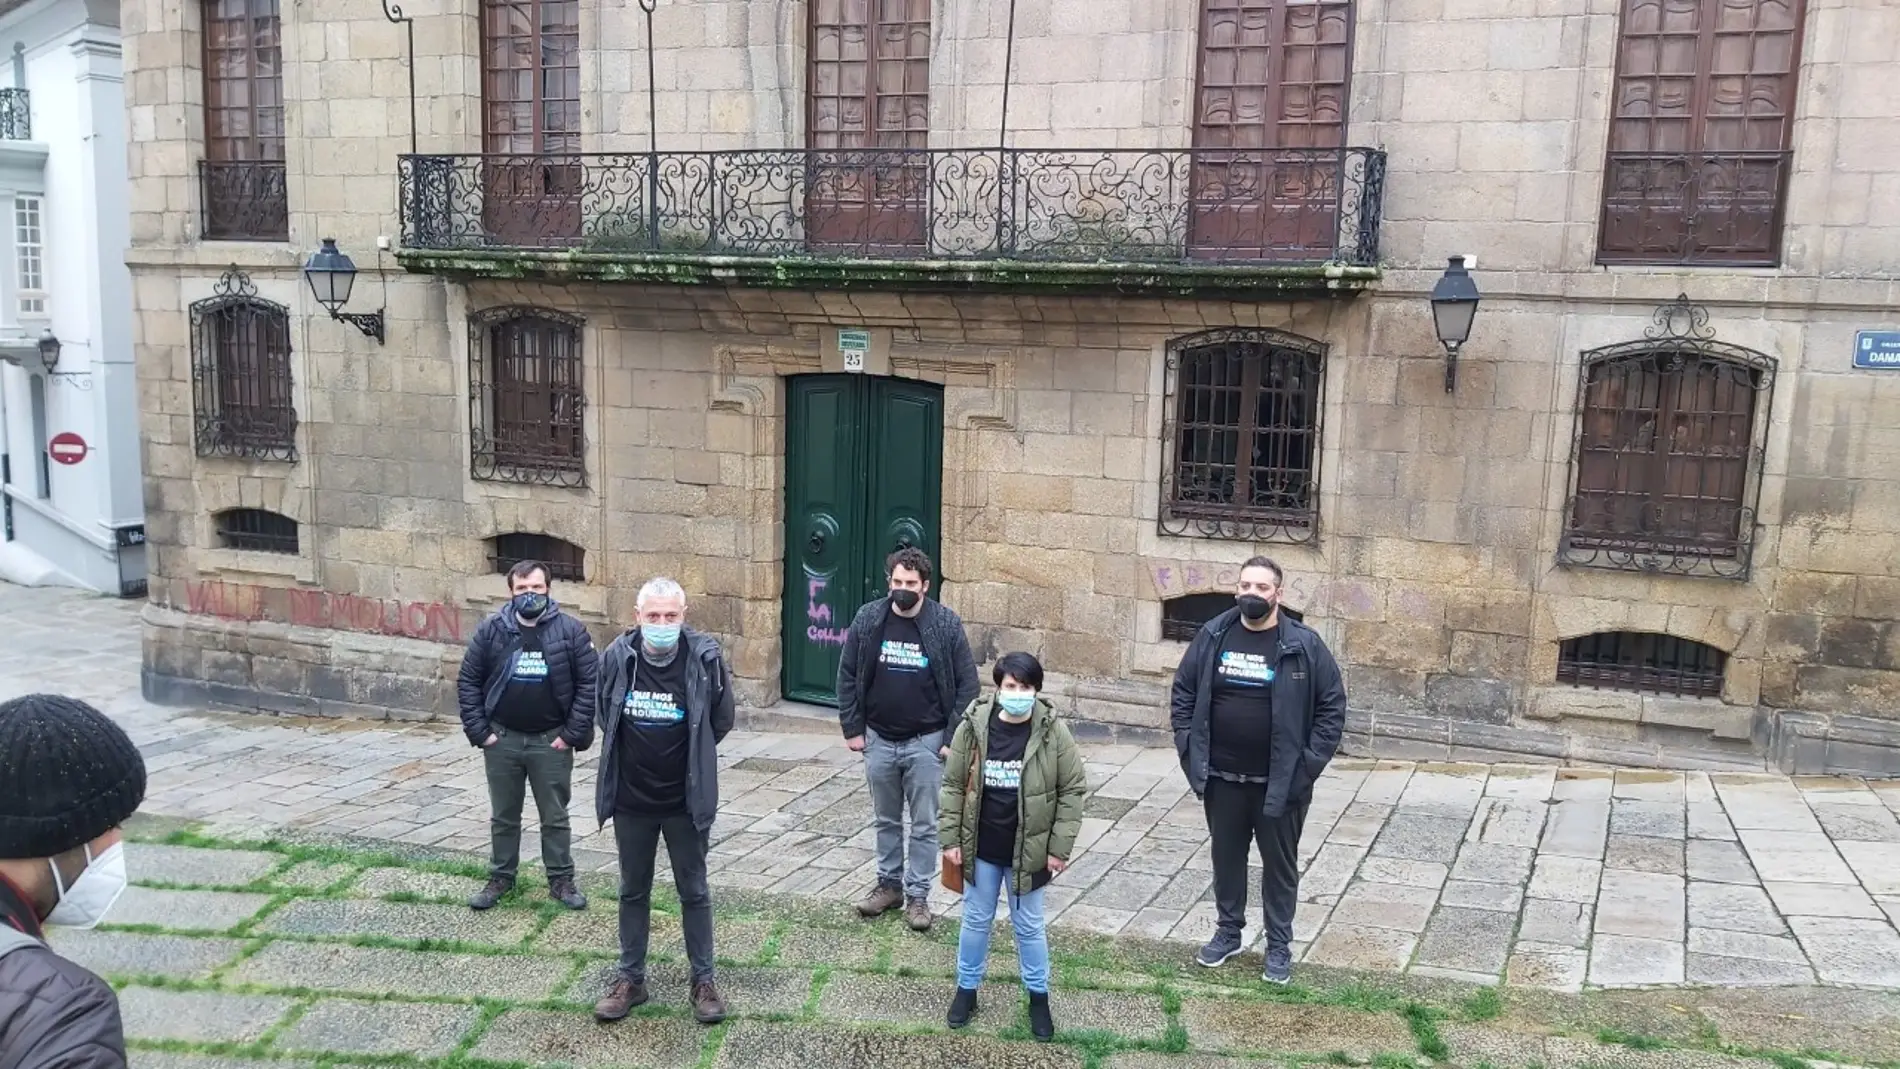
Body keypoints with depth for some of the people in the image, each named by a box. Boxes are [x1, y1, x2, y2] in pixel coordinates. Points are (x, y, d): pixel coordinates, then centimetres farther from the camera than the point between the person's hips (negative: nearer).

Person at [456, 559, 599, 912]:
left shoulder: (571, 630, -9)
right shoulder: (491, 630, -3)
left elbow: (590, 682, -8)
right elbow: (468, 682, 2)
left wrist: (573, 733, -11)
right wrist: (478, 730, -4)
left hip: (551, 741, -2)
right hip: (502, 739, 2)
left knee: (555, 816, 10)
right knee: (503, 816, 15)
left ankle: (561, 880, 22)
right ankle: (500, 878, 29)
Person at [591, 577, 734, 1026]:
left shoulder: (705, 657, -16)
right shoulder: (617, 656, -10)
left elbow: (721, 721, 0)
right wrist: (633, 753, 10)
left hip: (685, 801, -2)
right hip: (631, 799, 2)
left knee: (694, 892, 12)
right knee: (633, 892, 16)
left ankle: (703, 980, 26)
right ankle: (631, 978, 31)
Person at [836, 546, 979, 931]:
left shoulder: (947, 624, -11)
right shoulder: (868, 619, -5)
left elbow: (967, 685, -7)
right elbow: (847, 676, 2)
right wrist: (852, 729, -1)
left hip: (926, 742, -2)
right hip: (879, 740, 2)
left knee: (924, 825, 7)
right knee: (886, 820, 17)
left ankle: (917, 895, 19)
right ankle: (889, 884, 32)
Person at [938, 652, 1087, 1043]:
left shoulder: (1053, 732, -14)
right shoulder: (973, 726, -11)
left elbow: (1073, 790, -7)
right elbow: (953, 784, -2)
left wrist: (1059, 847, -7)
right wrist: (950, 839, -3)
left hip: (1028, 851, -1)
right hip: (980, 849, 1)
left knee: (1029, 925, 13)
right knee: (976, 920, 17)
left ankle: (1038, 996, 31)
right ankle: (966, 988, 35)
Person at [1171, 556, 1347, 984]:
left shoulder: (1303, 645, -10)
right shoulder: (1212, 636, -2)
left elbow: (1332, 706, -6)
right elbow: (1183, 693, 7)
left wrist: (1308, 763, -10)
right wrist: (1189, 748, 0)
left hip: (1281, 782, -2)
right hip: (1221, 778, 3)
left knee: (1279, 864, 11)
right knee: (1226, 857, 17)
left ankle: (1279, 945, 27)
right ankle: (1228, 931, 36)